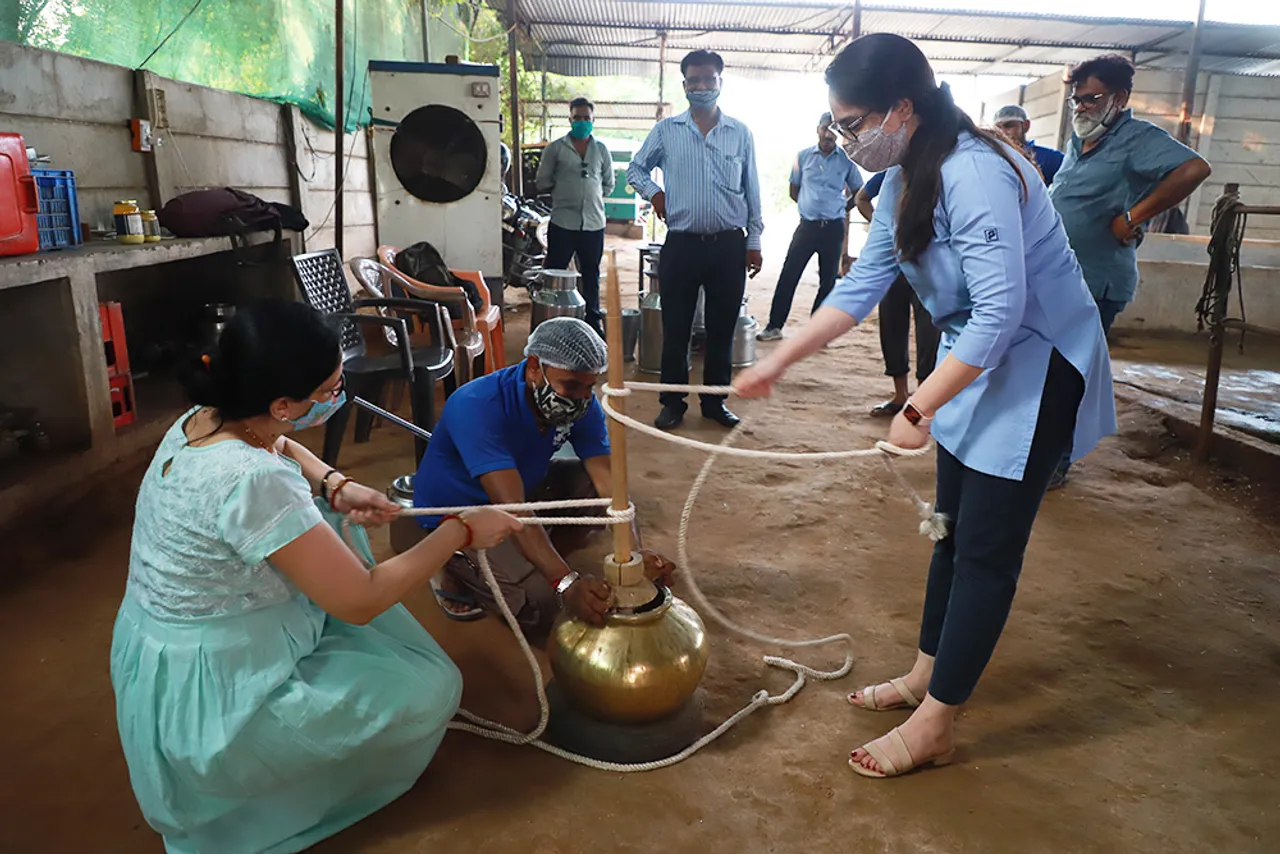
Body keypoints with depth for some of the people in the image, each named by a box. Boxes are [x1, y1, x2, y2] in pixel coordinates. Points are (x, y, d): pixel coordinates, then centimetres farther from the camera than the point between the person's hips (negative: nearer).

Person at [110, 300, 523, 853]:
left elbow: (282, 447, 17)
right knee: (433, 685, -1)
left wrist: (334, 486, -4)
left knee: (328, 523, 17)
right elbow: (362, 601, -26)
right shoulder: (250, 483, -35)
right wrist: (463, 530, -16)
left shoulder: (204, 418, -8)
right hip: (206, 708, -9)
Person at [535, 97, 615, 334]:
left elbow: (609, 184, 16)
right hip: (563, 222, -2)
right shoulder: (555, 148, 2)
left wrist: (592, 195, 6)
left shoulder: (601, 150, 10)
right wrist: (563, 192, 2)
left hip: (594, 223, 3)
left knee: (591, 275, 12)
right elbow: (543, 182, 4)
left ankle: (593, 319, 22)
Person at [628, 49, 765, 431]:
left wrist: (754, 242, 5)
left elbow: (752, 191, 9)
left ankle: (715, 401, 20)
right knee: (676, 328, 4)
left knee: (722, 329, 7)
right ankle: (673, 402, 16)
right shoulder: (666, 131, 5)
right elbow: (635, 168, 17)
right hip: (682, 244, -1)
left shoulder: (740, 133, 7)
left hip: (729, 245, 1)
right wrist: (653, 191, -4)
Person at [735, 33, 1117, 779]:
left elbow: (1002, 311, -31)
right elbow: (862, 287, 6)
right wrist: (777, 362, 2)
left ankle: (933, 727, 11)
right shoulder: (904, 179, 2)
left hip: (1036, 368, -9)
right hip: (978, 362, 9)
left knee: (986, 550, -2)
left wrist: (918, 409, -26)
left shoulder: (973, 175, -27)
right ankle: (928, 675, 33)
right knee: (954, 529, 16)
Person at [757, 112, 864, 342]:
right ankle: (774, 326, 4)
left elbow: (858, 192, 12)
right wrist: (811, 206, 7)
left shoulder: (846, 160, 1)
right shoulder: (803, 156, 5)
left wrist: (840, 209, 5)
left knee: (828, 280, 5)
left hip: (834, 228, 0)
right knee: (788, 275, -3)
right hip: (807, 225, 0)